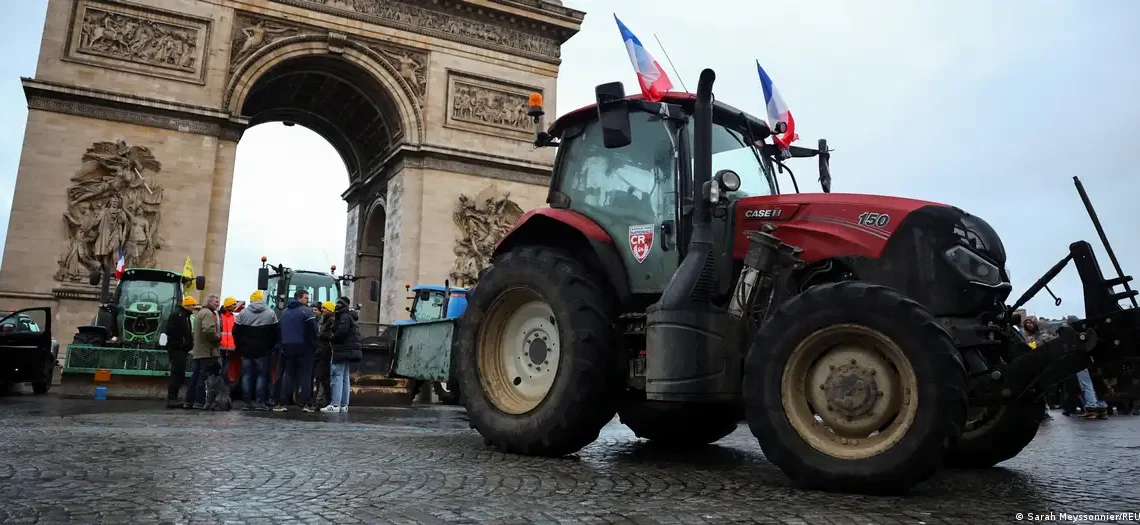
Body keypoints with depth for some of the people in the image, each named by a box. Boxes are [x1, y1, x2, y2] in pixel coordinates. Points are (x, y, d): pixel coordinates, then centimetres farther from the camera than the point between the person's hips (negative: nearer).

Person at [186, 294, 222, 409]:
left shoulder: (200, 313, 24)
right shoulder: (208, 313, -11)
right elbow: (208, 330, -26)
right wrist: (218, 338, -10)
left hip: (198, 351, 10)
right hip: (208, 351, -10)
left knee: (196, 376, 13)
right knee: (204, 377, -9)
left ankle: (189, 401, 16)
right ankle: (199, 402, -9)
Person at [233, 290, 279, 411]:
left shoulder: (243, 312, 1)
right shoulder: (270, 313, -1)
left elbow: (236, 332, 2)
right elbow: (276, 333, -1)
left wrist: (240, 347, 12)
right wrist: (270, 347, 9)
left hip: (246, 350, 1)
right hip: (262, 350, -1)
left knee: (246, 376, 6)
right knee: (262, 375, 3)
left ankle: (247, 402, 5)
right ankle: (260, 402, -1)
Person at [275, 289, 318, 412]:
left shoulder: (284, 312, 15)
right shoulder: (306, 311, -8)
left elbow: (280, 331, 15)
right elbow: (313, 330, -15)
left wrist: (283, 346, 15)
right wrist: (314, 346, -7)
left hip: (287, 347, 6)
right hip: (304, 347, -6)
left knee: (289, 375, 11)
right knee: (305, 375, -2)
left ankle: (282, 403, 5)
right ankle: (306, 404, -6)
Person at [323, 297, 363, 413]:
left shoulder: (345, 316, -9)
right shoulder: (350, 317, 23)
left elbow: (342, 331, -23)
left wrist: (333, 338, -8)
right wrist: (335, 321, 11)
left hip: (342, 351, -11)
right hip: (347, 352, 11)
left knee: (337, 377, -12)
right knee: (344, 378, 11)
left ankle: (335, 405, -15)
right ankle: (344, 405, 13)